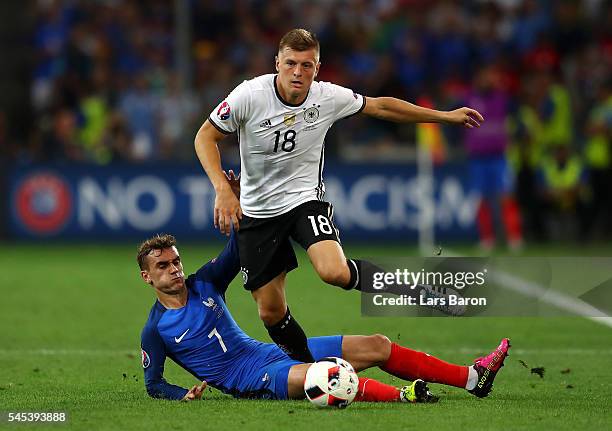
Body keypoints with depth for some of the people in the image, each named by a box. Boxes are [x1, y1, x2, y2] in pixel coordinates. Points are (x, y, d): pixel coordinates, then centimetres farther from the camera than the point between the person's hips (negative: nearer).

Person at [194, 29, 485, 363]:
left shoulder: (329, 97, -10)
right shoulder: (250, 95, -17)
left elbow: (381, 106, 6)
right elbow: (205, 137, -9)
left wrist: (446, 116, 12)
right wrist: (222, 190, -23)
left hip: (305, 198, 0)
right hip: (257, 209, 1)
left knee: (335, 272, -29)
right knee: (270, 311, 1)